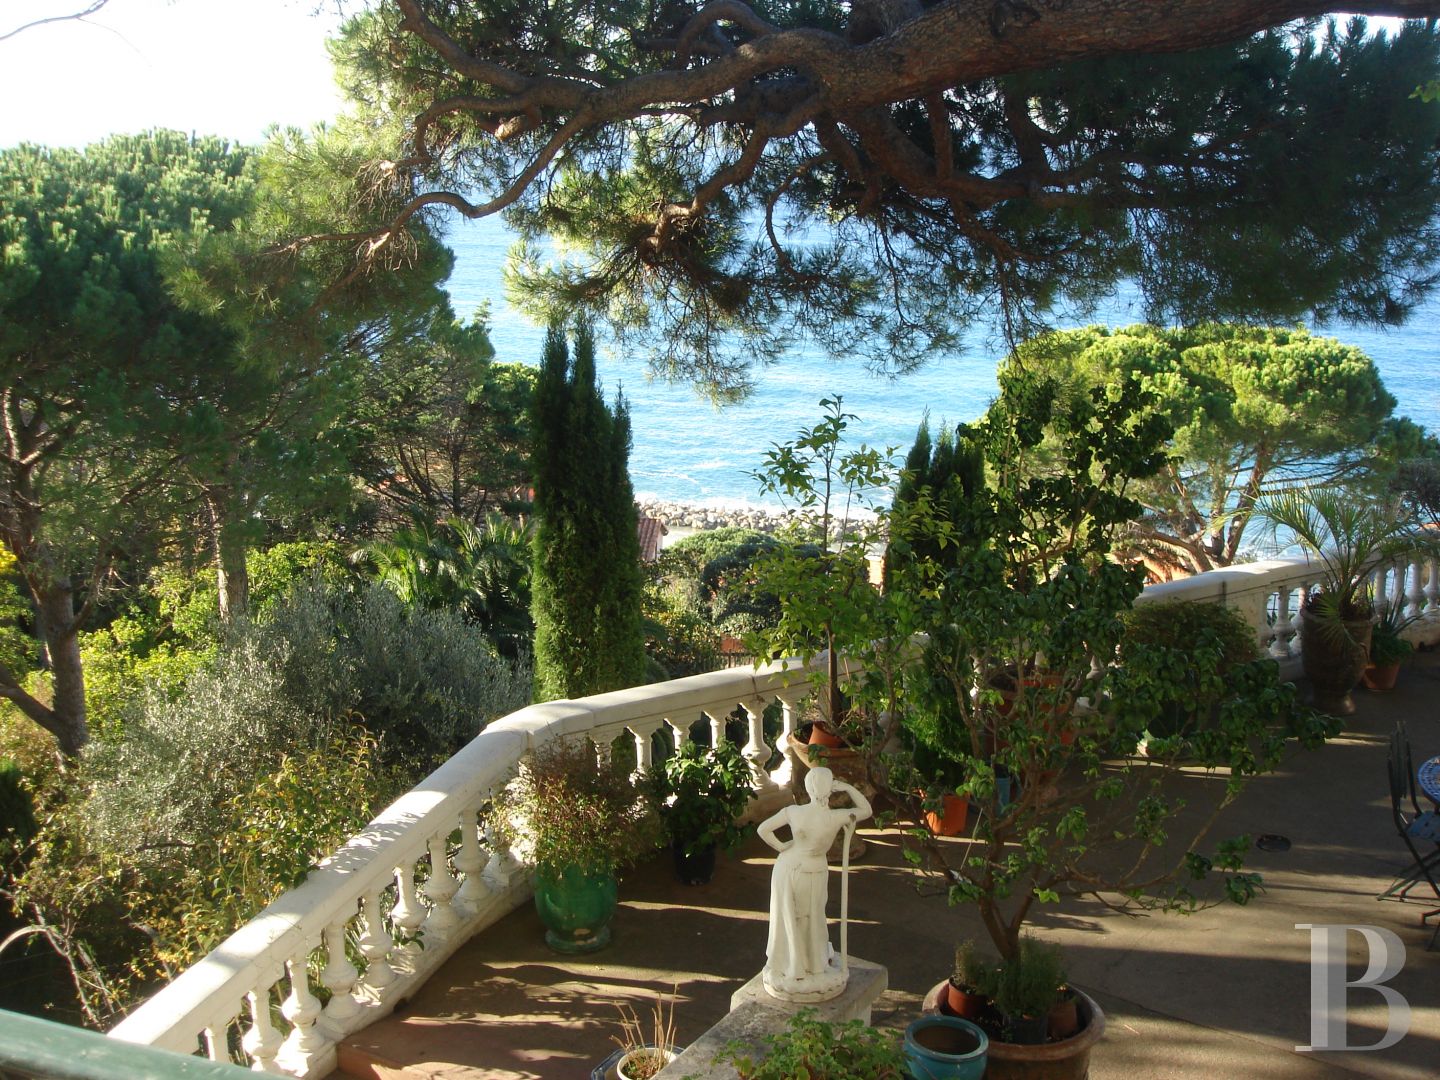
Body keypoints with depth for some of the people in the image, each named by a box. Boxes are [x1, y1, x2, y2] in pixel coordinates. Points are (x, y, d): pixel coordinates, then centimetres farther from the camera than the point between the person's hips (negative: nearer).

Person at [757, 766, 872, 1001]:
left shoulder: (793, 811, -18)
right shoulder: (836, 817, -24)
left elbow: (762, 829, -11)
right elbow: (866, 809, -7)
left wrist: (781, 847, 0)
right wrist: (847, 787, -11)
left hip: (787, 866, 2)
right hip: (813, 873, -2)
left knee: (788, 917, 19)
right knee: (810, 920, 20)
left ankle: (787, 966, 36)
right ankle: (812, 966, 39)